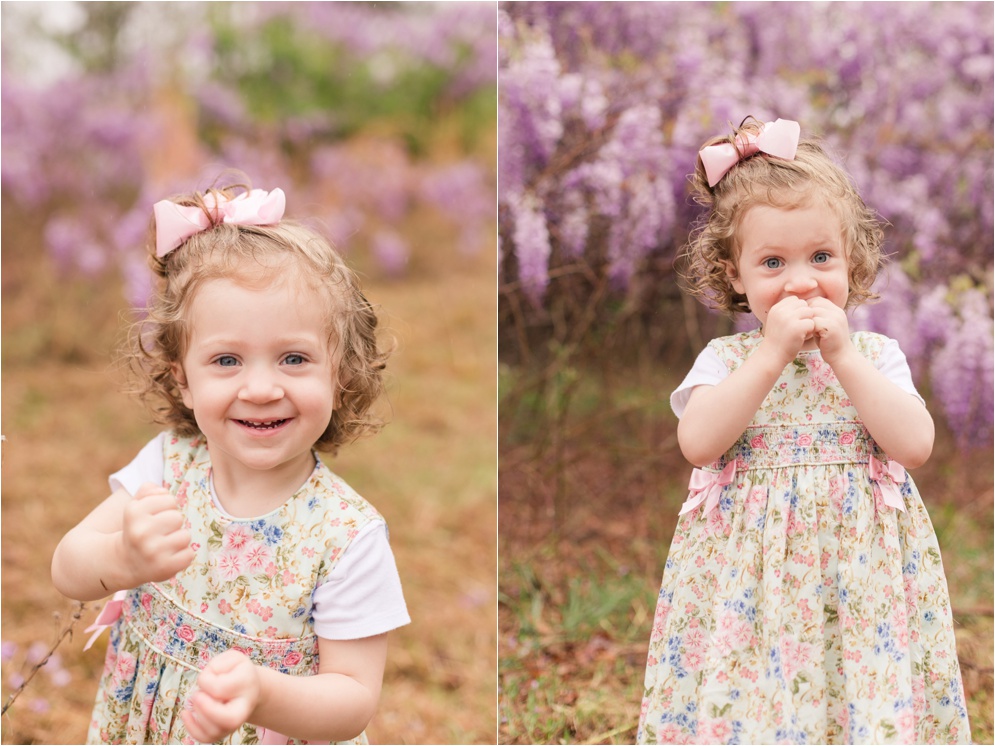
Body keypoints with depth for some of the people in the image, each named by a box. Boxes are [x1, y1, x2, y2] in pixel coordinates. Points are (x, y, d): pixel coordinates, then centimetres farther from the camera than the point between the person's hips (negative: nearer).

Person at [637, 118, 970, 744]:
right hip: (748, 570, -1)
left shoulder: (876, 354, 6)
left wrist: (842, 354, -13)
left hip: (861, 568, 1)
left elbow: (916, 444, -9)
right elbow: (699, 443, -14)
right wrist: (772, 354, -17)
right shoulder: (726, 357, 3)